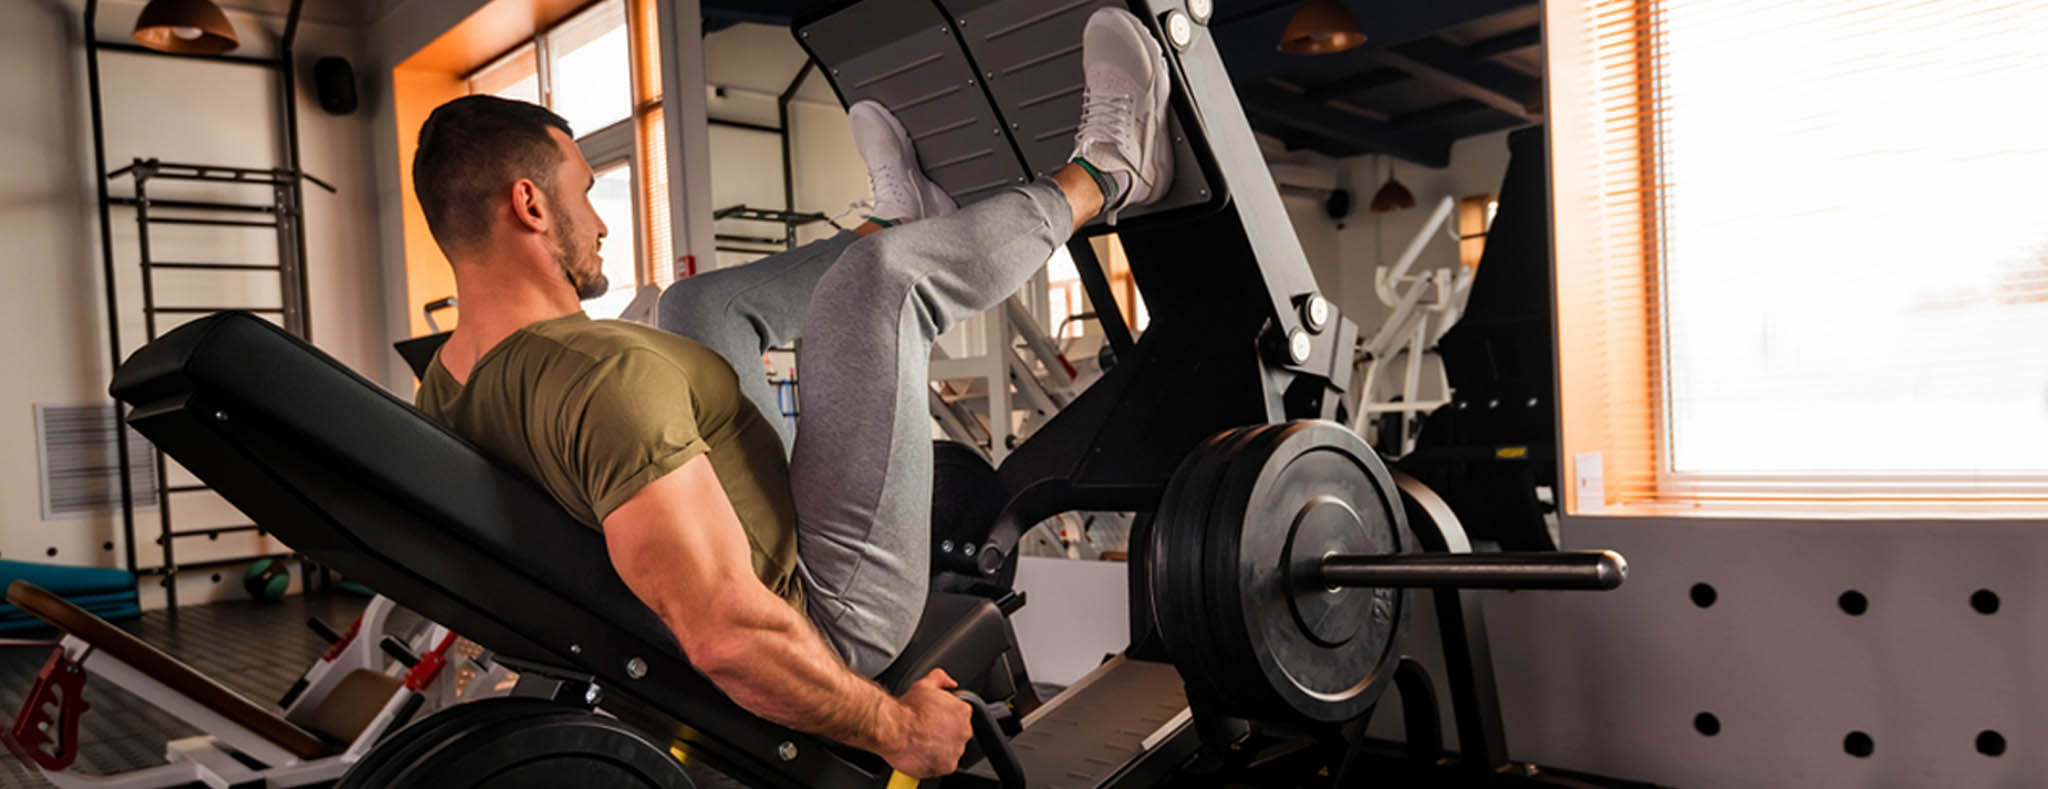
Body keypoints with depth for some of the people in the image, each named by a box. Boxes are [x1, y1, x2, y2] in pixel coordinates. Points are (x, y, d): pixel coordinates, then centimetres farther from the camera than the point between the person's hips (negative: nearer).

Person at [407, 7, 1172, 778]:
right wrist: (897, 729, -24)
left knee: (700, 301, 18)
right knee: (881, 276, -14)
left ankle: (903, 219, 37)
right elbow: (728, 636, -39)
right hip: (828, 617, -9)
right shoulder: (604, 375, -32)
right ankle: (1104, 177, 13)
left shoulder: (443, 391, -2)